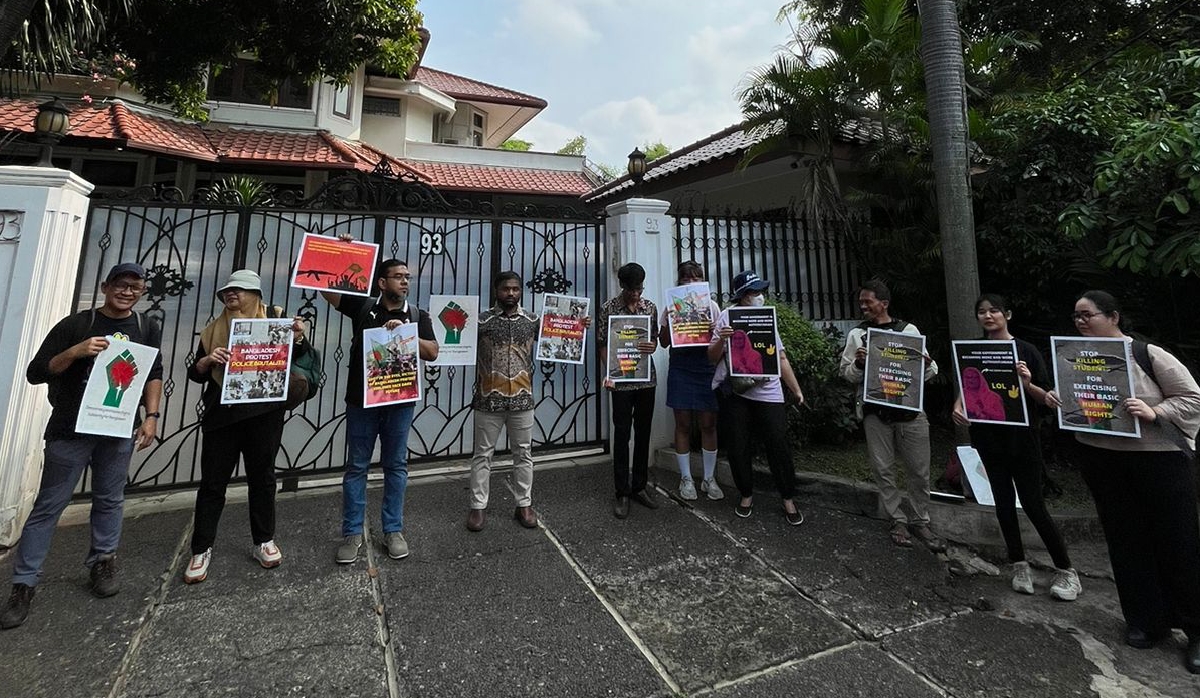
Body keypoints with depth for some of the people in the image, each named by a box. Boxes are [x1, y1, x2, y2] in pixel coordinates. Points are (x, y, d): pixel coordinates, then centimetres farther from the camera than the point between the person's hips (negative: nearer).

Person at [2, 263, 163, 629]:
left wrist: (151, 416, 0)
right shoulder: (76, 324, -2)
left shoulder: (148, 329, 6)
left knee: (109, 501, 10)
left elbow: (154, 375, 9)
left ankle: (102, 564, 24)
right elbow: (35, 373, -2)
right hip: (70, 429, -2)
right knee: (49, 505, 4)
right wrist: (75, 352, -19)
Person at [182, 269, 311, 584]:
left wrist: (298, 338, -18)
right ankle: (201, 550, 20)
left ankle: (264, 542, 21)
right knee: (212, 481, 7)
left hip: (264, 413, -2)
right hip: (221, 413, 2)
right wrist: (208, 360, -12)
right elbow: (195, 374, 10)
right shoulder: (214, 329, 11)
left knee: (262, 477, 9)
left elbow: (296, 359, 3)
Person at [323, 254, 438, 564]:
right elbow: (326, 289, 6)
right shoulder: (363, 306, 5)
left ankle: (393, 531, 22)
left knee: (396, 466, 9)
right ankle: (352, 533, 22)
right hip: (361, 400, 0)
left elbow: (432, 353, -4)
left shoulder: (418, 315, 5)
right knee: (356, 466, 8)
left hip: (400, 402, 0)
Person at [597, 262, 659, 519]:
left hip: (646, 378, 4)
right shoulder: (608, 308, -3)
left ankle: (639, 487, 24)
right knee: (622, 435, 1)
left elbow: (656, 338, 14)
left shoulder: (650, 307, 7)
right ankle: (622, 493, 13)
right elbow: (602, 343, -3)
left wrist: (653, 345, -11)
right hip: (621, 380, -3)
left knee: (643, 434, 10)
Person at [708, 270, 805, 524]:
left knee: (779, 444, -1)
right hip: (736, 392, -2)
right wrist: (721, 339, -19)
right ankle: (746, 495, 25)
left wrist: (796, 390, 17)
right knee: (738, 446, 5)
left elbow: (781, 358, 18)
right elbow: (712, 357, 0)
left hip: (768, 391, 2)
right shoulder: (727, 316, 0)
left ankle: (789, 500, 17)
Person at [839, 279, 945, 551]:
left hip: (910, 409, 0)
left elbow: (929, 373, 10)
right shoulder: (857, 335, 6)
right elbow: (846, 373, 6)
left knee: (919, 470, 5)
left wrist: (927, 364, -12)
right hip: (876, 412, 0)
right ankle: (897, 521, 20)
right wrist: (858, 363, -14)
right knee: (883, 469, 5)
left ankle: (920, 522, 22)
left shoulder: (909, 330, 6)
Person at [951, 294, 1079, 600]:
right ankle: (1019, 566, 25)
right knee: (1004, 503, 11)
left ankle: (1066, 571, 18)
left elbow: (1046, 397, -5)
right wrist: (957, 409, -13)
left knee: (1033, 505, 0)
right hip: (987, 440, 3)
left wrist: (1028, 384, -25)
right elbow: (964, 390, 7)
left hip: (1021, 438, -3)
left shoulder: (1026, 351, -6)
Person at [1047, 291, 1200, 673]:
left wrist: (1155, 413, -23)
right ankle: (1147, 622, 27)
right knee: (1126, 541, 11)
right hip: (1102, 461, 4)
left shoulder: (1149, 355, -9)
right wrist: (1056, 400, -9)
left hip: (1160, 459, -3)